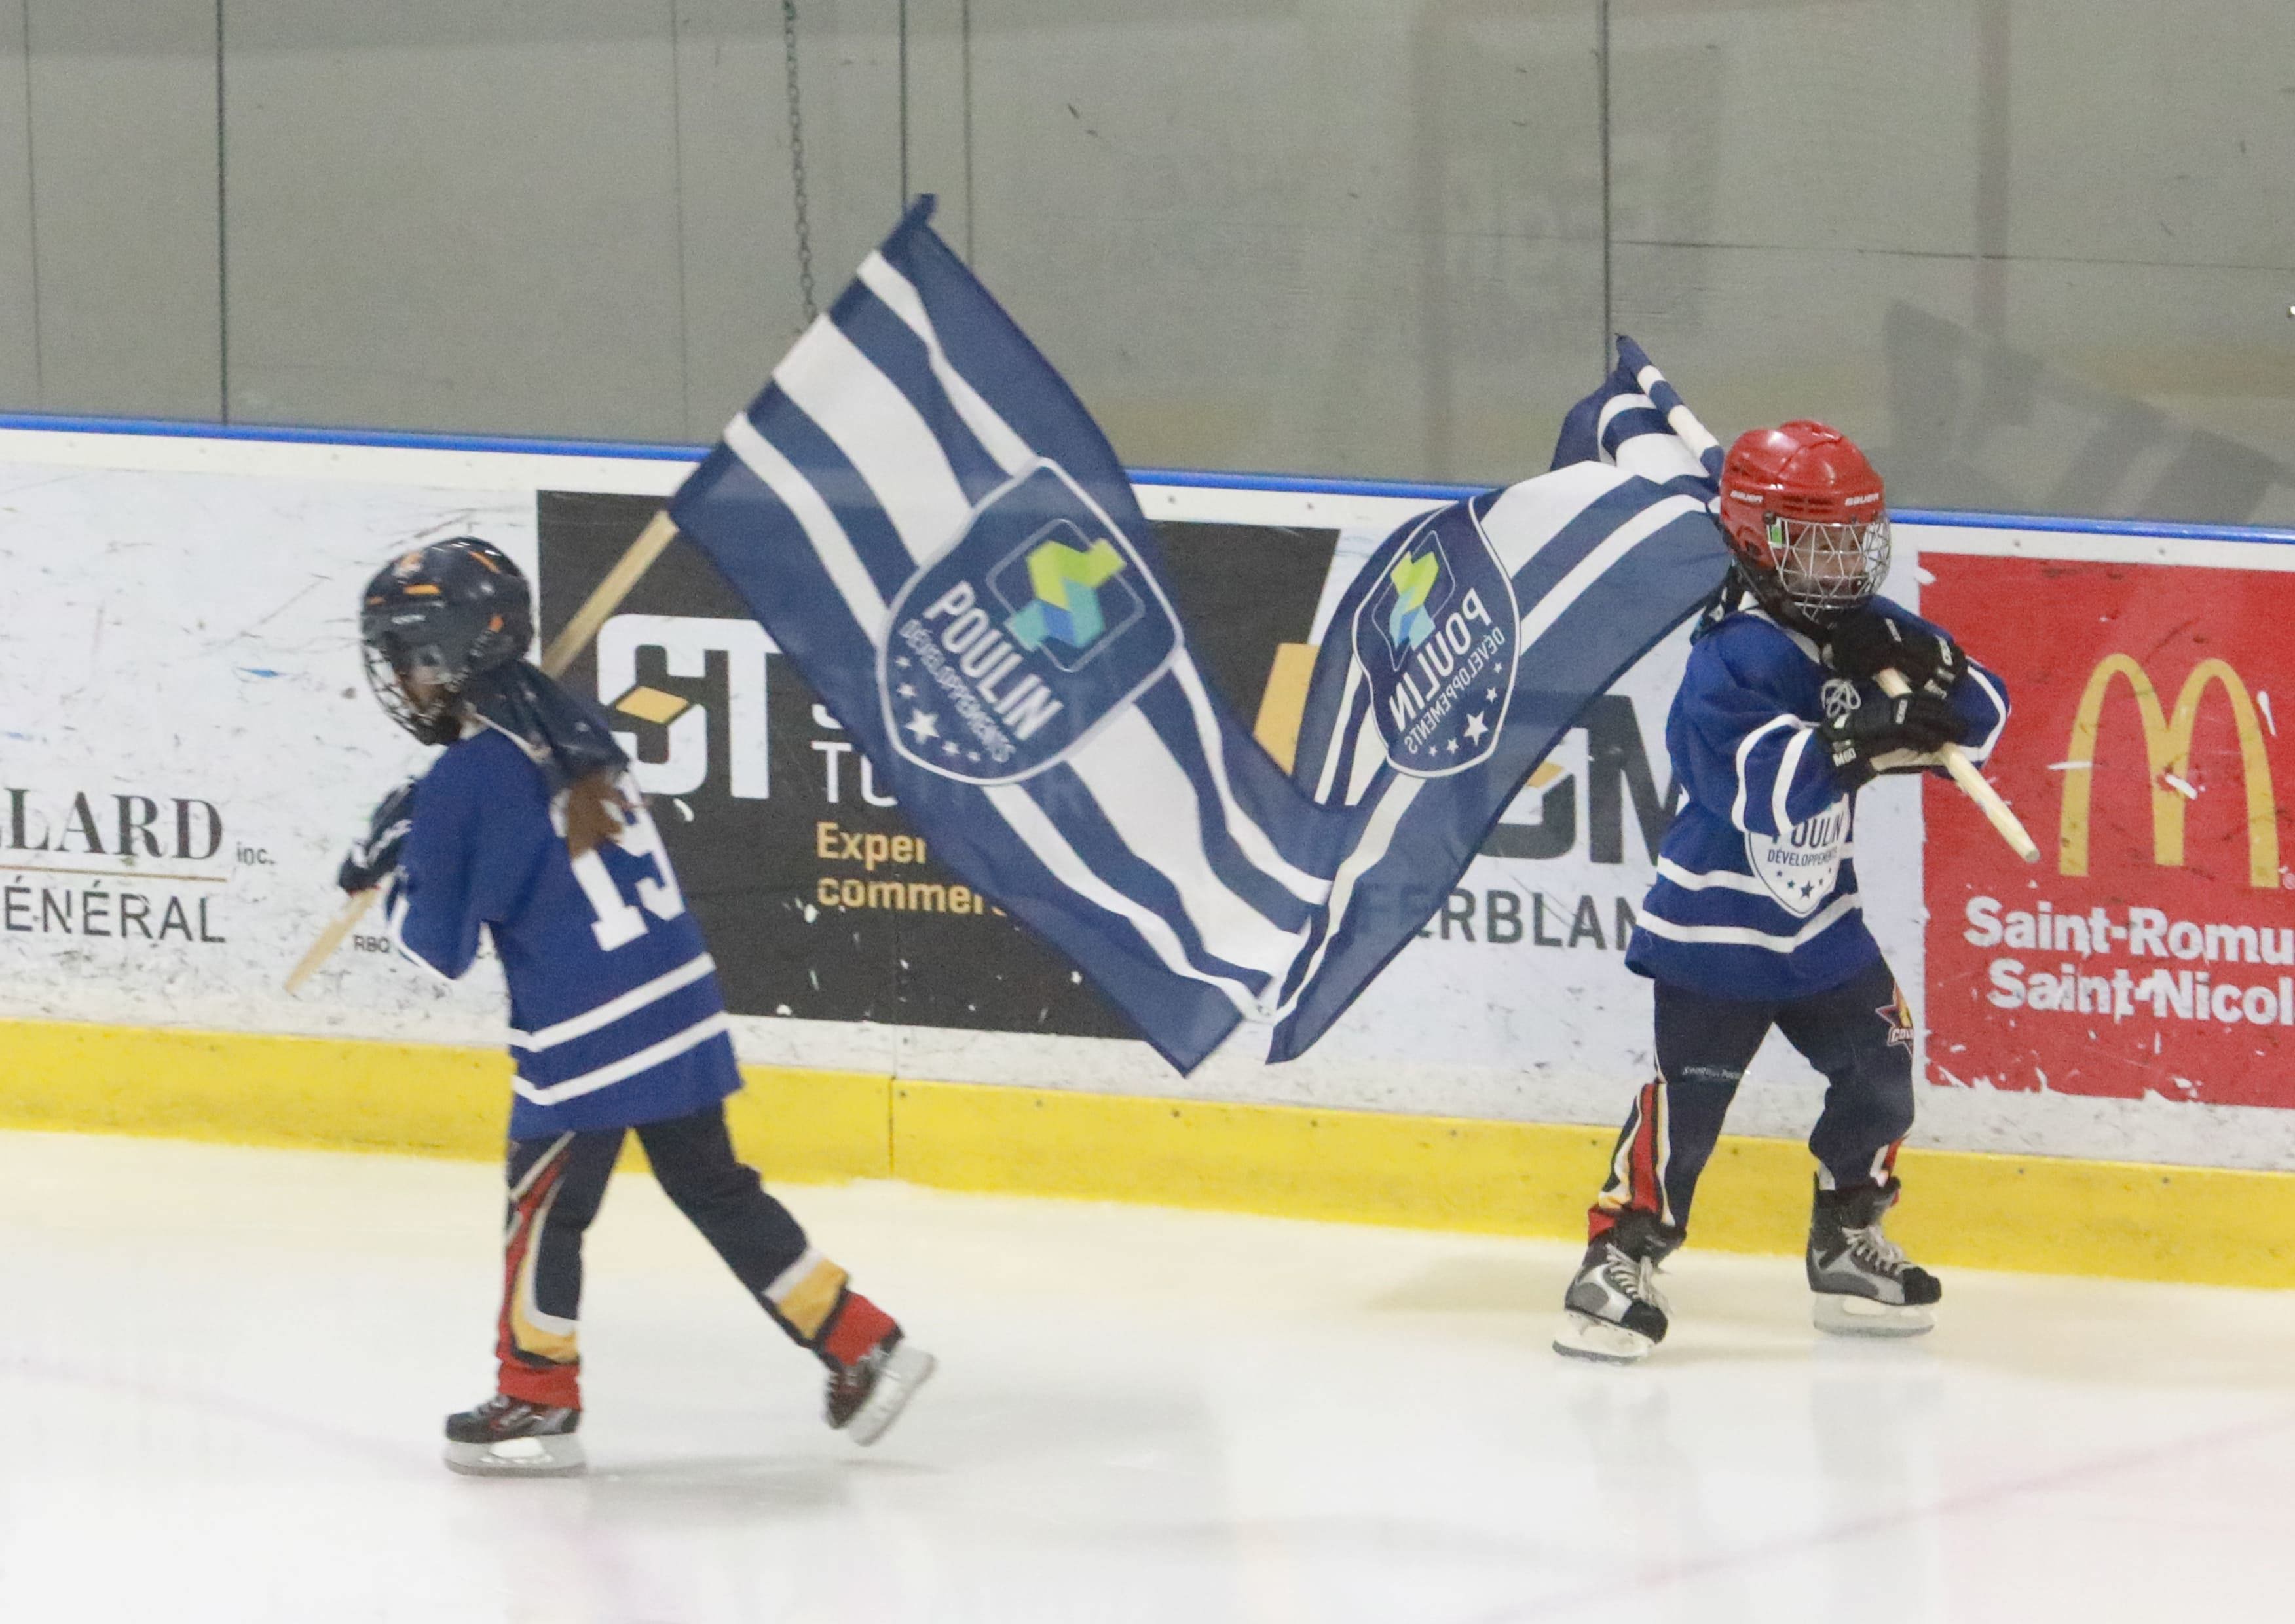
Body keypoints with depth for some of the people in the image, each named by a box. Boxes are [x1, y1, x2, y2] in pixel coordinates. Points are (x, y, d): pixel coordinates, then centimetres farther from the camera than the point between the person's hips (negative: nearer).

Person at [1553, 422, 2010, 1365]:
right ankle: (1622, 1252, -3)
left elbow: (1980, 717, 1)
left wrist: (1923, 666, -19)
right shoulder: (1736, 653, -20)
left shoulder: (1861, 630, 3)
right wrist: (1863, 741, -40)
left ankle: (1847, 1242, 26)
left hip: (1817, 913, 8)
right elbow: (1764, 779, -34)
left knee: (1879, 1064, 11)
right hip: (1717, 918, -7)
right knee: (1691, 1084, -11)